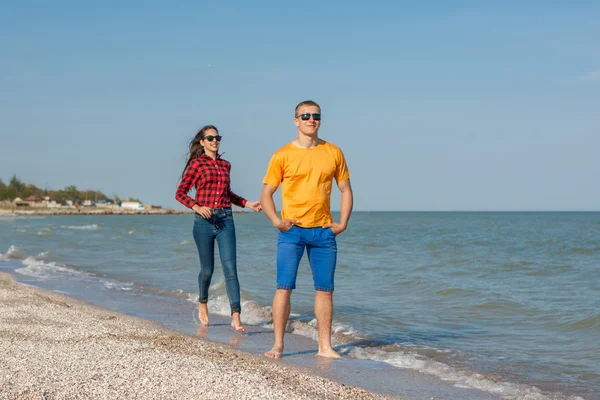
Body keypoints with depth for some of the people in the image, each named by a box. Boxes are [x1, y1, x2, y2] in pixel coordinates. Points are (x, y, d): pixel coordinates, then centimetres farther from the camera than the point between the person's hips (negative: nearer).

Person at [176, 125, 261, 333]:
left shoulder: (225, 165, 14)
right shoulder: (196, 164, 0)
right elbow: (180, 193, -1)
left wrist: (248, 204, 17)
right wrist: (197, 206, -17)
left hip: (225, 220, 3)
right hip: (204, 221, -3)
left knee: (230, 267, -9)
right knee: (207, 269, 7)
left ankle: (236, 317, -15)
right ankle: (203, 305, 35)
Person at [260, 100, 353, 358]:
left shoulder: (333, 153, 7)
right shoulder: (283, 155, 0)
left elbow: (345, 190, 14)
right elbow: (266, 194, 3)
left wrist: (343, 223, 4)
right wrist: (276, 221, -11)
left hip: (323, 231, 3)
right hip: (292, 231, -2)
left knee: (325, 289, 5)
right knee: (284, 287, -7)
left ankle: (325, 346, 12)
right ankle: (278, 345, -1)